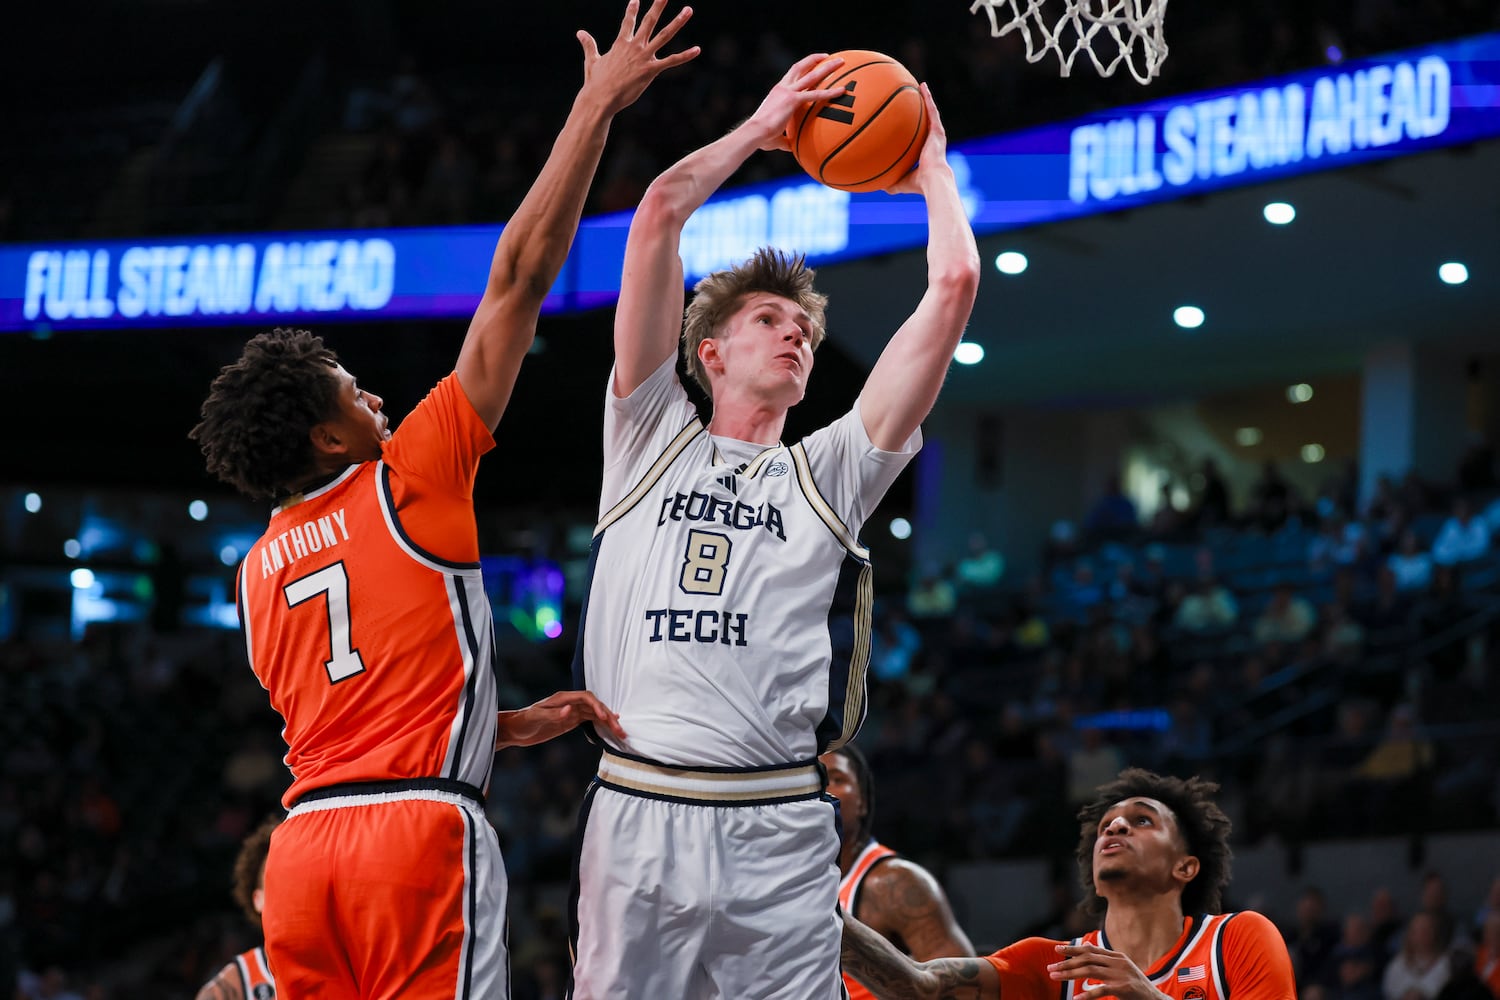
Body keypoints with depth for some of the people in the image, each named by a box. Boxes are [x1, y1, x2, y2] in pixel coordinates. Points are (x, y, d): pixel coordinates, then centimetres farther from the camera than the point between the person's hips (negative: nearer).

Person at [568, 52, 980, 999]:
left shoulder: (832, 475, 18)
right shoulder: (653, 441, 16)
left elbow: (955, 284, 13)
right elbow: (658, 218, 9)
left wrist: (931, 169, 27)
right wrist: (760, 128, 20)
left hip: (779, 835, 1)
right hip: (636, 812, -1)